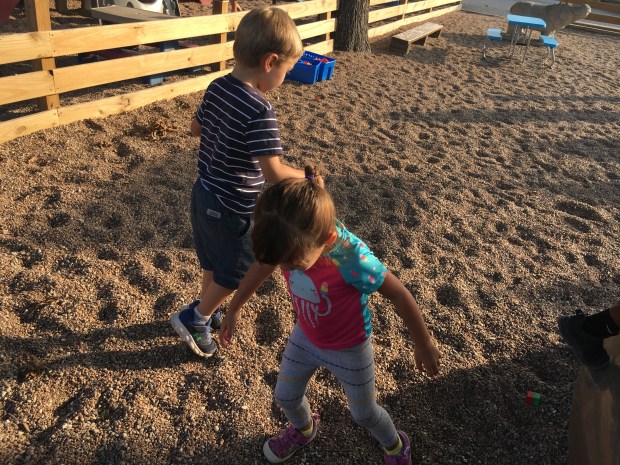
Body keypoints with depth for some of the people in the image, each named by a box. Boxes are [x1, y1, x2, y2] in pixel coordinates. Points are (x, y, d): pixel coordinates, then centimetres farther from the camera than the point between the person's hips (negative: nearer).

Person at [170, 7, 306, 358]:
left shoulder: (217, 88, -3)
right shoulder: (260, 111, -28)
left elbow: (197, 128, 14)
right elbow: (274, 173, -31)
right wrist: (307, 176, -15)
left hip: (205, 194, 8)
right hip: (233, 210, -8)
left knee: (214, 263, 28)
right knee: (236, 273, 17)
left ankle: (209, 311, 48)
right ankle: (194, 319, 31)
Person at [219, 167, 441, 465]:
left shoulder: (351, 258, -41)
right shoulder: (291, 240, -26)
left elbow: (399, 296, -26)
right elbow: (262, 265, -4)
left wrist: (423, 345, -11)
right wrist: (233, 310, 9)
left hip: (349, 350, -4)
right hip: (305, 338, 5)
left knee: (363, 413, 20)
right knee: (285, 396, 23)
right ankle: (304, 429, 59)